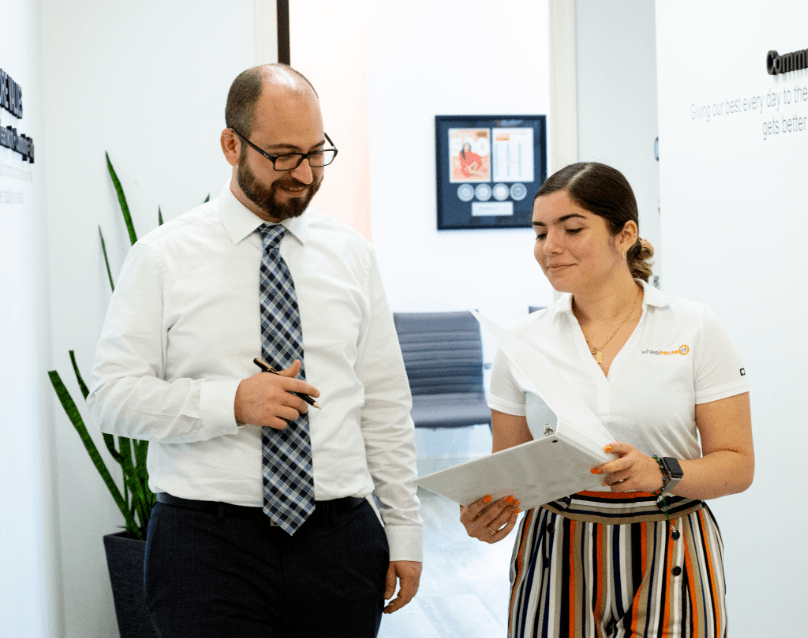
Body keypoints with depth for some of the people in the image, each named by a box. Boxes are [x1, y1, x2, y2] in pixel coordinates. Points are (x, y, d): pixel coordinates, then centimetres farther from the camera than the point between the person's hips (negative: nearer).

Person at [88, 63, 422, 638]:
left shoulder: (352, 254, 8)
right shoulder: (162, 257, 0)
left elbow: (386, 403, 9)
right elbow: (113, 396, -5)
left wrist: (405, 533, 6)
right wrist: (232, 402, -18)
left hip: (339, 544, 3)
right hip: (209, 544, -2)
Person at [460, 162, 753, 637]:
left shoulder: (696, 330, -4)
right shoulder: (522, 341, 3)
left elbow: (738, 464, -5)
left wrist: (661, 473, -23)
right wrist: (484, 510, -14)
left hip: (669, 565, -2)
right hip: (556, 564, 2)